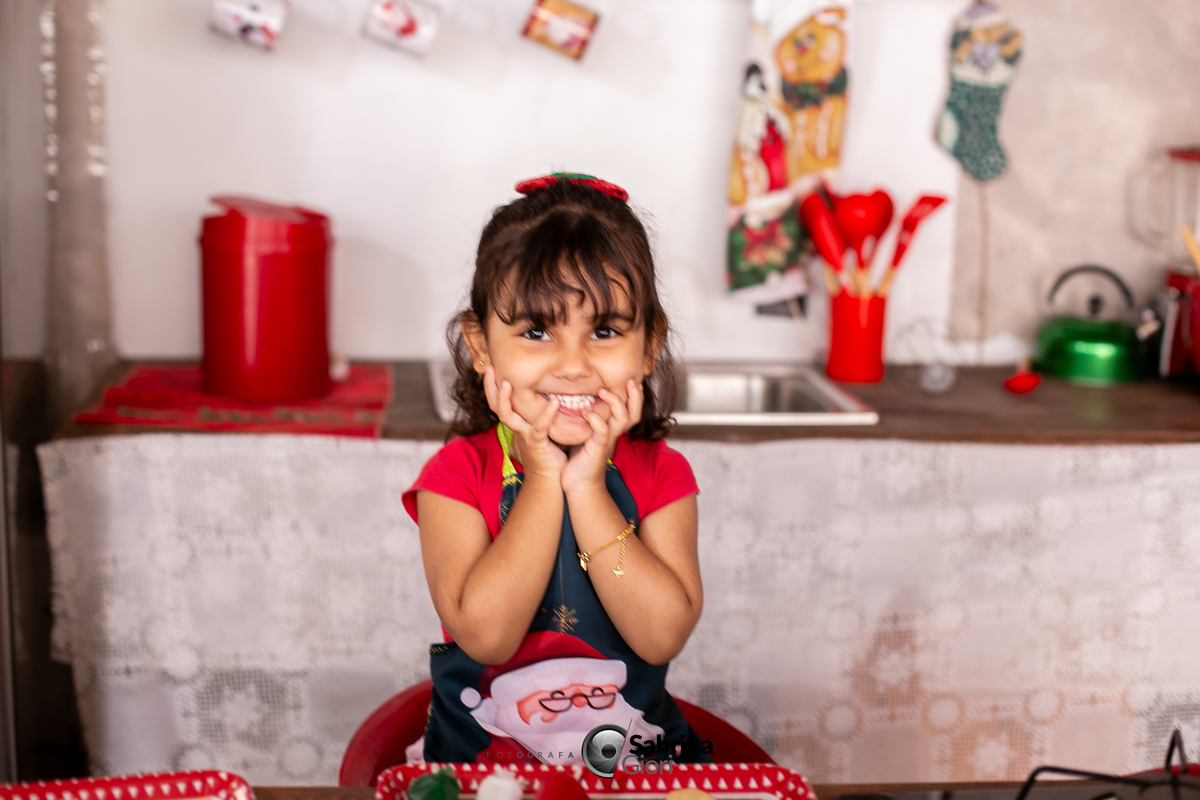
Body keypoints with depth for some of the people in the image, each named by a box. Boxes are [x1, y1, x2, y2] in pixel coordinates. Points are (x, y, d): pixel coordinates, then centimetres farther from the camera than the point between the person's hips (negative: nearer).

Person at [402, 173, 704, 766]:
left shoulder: (659, 475, -3)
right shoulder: (457, 475, -7)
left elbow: (663, 636, -16)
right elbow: (485, 635, -19)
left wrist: (587, 488, -19)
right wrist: (544, 479, -19)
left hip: (637, 754, 2)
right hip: (480, 757, -2)